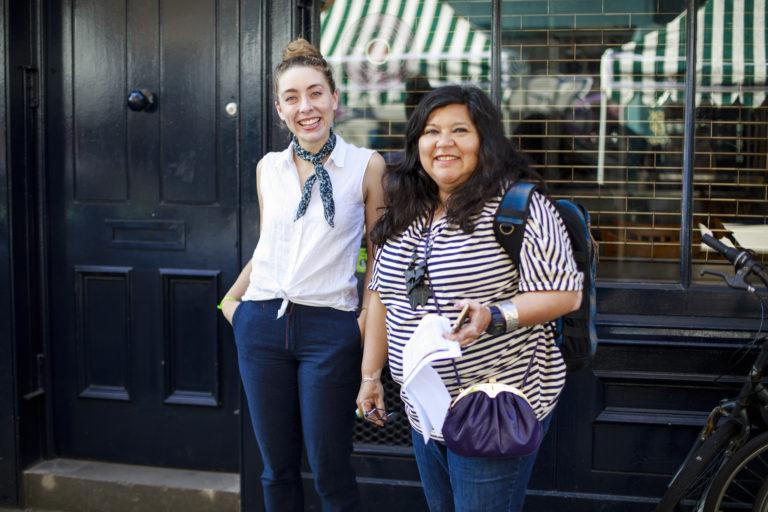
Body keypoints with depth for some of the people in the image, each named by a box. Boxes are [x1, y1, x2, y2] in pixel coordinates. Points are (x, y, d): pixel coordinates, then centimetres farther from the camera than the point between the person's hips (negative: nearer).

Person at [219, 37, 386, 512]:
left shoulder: (367, 166, -3)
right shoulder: (268, 168, 9)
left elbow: (380, 251, 1)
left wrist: (369, 318, -7)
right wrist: (230, 299, 13)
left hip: (330, 329, -3)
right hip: (263, 324, 4)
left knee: (331, 472, 3)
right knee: (278, 468, 12)